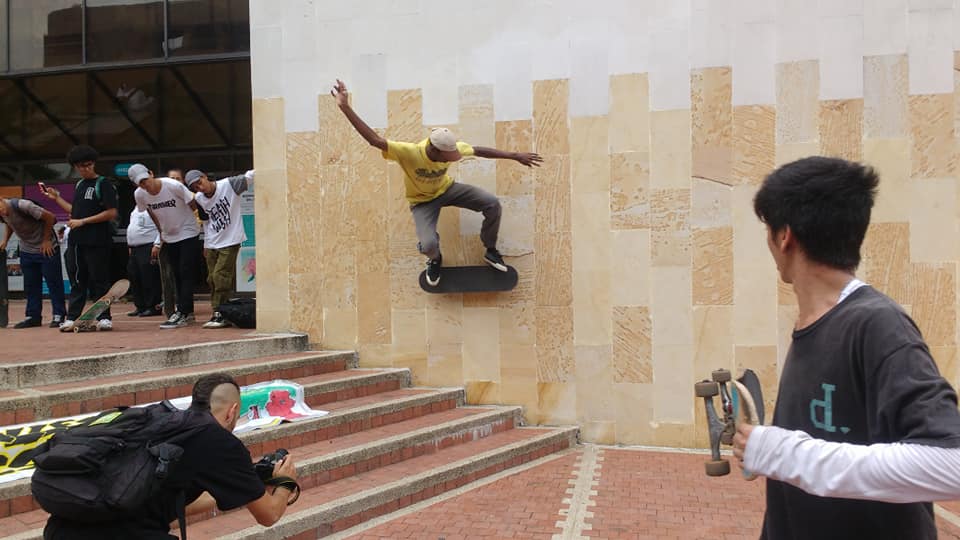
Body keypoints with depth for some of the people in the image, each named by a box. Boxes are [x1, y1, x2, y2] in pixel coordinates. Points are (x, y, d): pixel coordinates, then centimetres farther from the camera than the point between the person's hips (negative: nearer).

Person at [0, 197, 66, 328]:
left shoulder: (22, 206, -27)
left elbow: (49, 217, -21)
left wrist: (46, 240, -14)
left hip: (47, 248, -7)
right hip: (26, 251, 7)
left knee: (53, 282, 0)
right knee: (30, 285, 9)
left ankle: (58, 315, 6)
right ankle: (33, 316, 16)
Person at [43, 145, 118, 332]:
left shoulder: (104, 184, -7)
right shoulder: (79, 185, 17)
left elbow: (111, 213, -15)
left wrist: (82, 222, -14)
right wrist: (57, 198, 18)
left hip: (97, 241, -7)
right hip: (76, 241, 7)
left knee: (99, 280, -2)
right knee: (77, 281, 8)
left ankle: (104, 317, 4)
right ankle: (72, 318, 9)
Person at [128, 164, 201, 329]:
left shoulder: (173, 186, -24)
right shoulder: (139, 194, -9)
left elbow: (194, 206, -12)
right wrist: (160, 239, 14)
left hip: (188, 234, -5)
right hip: (169, 238, 5)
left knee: (186, 274, -11)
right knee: (177, 276, 9)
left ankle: (181, 314, -15)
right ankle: (188, 312, 17)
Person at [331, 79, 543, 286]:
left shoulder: (450, 148, -25)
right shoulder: (409, 153, -37)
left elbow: (480, 150, -8)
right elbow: (375, 140, -46)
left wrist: (515, 156, -4)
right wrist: (346, 108, -55)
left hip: (447, 188, 4)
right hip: (422, 201, -3)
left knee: (492, 203, -16)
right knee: (428, 245, -30)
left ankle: (491, 251, 11)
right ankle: (435, 260, 13)